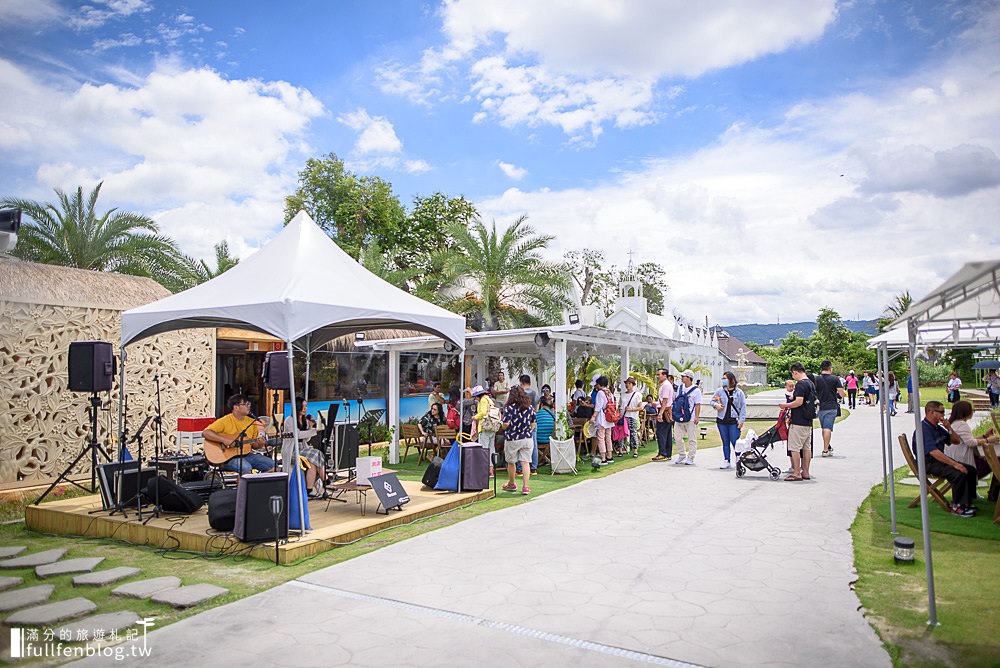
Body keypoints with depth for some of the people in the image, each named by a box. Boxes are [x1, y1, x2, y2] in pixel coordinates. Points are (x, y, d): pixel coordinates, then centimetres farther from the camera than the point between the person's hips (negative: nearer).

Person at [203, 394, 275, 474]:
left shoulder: (251, 422, 9)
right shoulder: (225, 421, -7)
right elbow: (205, 433, -16)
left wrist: (260, 443, -9)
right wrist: (224, 440, -25)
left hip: (246, 454, 6)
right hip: (227, 456, -6)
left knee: (271, 464, -8)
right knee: (246, 468, -34)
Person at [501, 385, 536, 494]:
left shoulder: (509, 408, -13)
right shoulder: (530, 407, 2)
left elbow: (506, 424, -17)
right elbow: (533, 424, 9)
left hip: (512, 439, -3)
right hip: (527, 439, 3)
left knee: (511, 462, 14)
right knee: (525, 462, 2)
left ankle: (511, 484, 30)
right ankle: (526, 487, -4)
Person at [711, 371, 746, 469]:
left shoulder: (739, 392, 1)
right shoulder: (719, 391, 5)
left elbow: (743, 407, 2)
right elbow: (712, 400, 14)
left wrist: (741, 420, -5)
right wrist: (716, 405, -9)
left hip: (734, 421, -3)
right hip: (722, 421, 3)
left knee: (735, 442, -6)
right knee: (725, 442, 9)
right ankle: (727, 462, 16)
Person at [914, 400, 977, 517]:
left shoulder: (937, 427, 13)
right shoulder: (923, 429, -20)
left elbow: (955, 441, 20)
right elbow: (933, 452, -29)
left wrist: (949, 428, 1)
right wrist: (954, 464, -30)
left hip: (941, 459, 10)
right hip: (929, 463, -10)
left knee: (971, 470, 2)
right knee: (959, 474, -26)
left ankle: (966, 502, 10)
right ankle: (957, 507, -11)